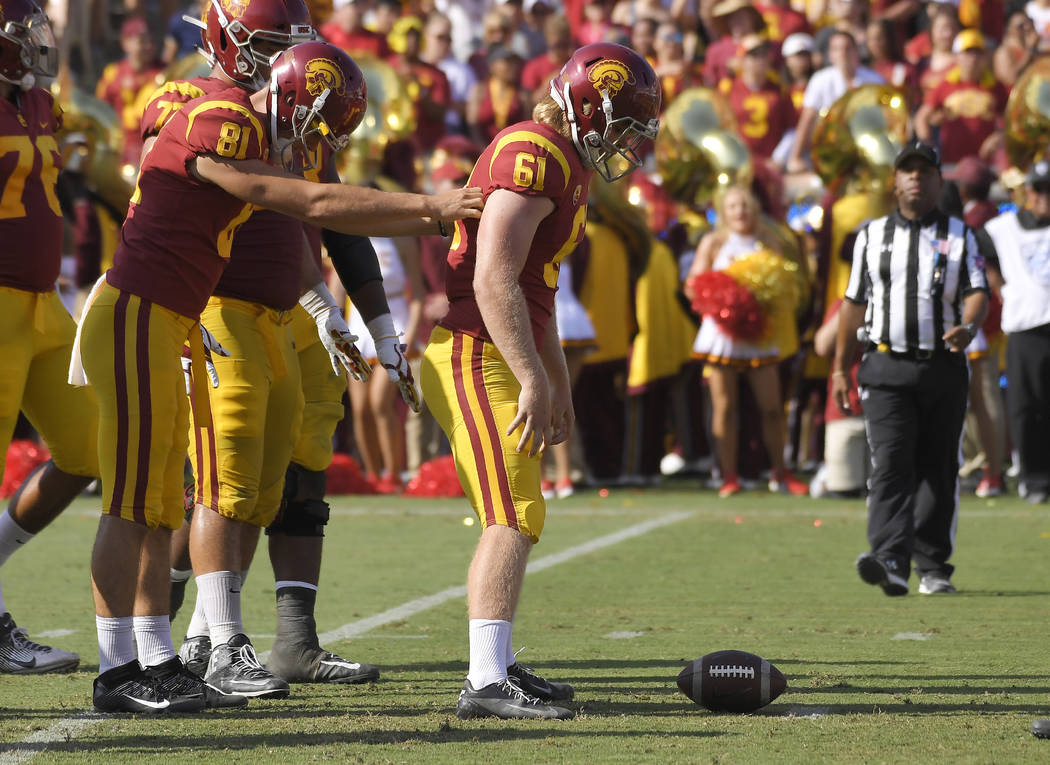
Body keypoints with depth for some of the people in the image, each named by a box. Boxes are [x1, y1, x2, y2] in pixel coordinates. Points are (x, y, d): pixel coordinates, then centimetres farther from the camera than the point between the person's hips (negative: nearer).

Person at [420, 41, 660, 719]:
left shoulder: (566, 166, 18)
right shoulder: (534, 154, -15)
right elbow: (494, 280, -23)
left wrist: (559, 383, 29)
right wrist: (533, 380, -23)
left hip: (493, 358, 10)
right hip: (475, 354, -10)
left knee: (516, 520, 16)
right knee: (515, 518, -15)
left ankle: (496, 664, 24)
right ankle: (488, 682, -19)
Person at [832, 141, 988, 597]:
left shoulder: (960, 236, 9)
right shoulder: (872, 236, 12)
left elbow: (977, 292, -3)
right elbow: (854, 301, 15)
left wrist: (968, 326, -26)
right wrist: (840, 368, 11)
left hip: (944, 368, 1)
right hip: (887, 369, -1)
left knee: (938, 469, 5)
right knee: (890, 463, -15)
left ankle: (933, 568, 16)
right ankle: (890, 562, -28)